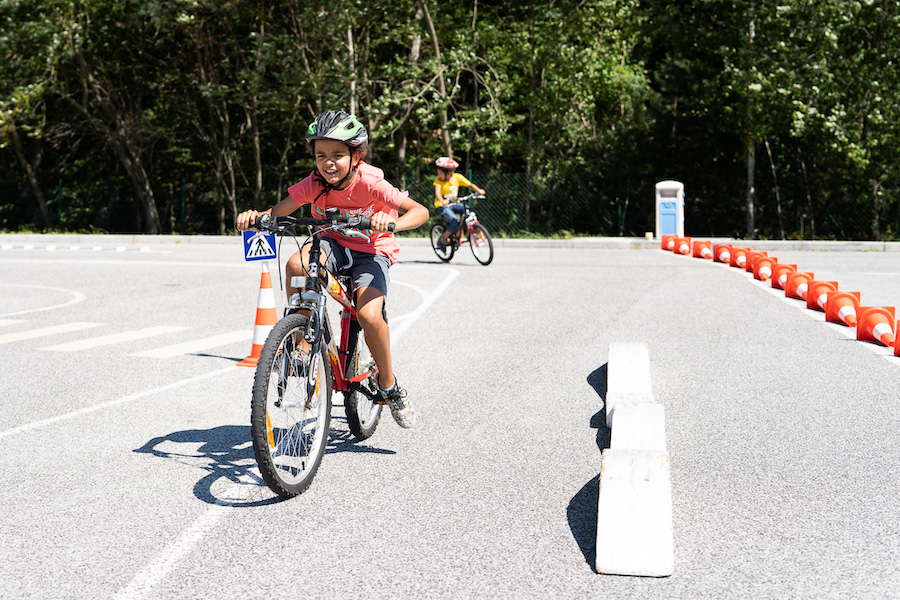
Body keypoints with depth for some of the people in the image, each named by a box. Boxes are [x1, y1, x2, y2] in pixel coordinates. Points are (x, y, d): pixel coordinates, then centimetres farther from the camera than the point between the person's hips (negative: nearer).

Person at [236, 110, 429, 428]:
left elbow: (420, 211, -28)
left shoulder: (369, 183, -23)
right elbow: (278, 212, -13)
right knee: (297, 264, -31)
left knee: (369, 315, -28)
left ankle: (389, 386, -3)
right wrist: (255, 217, -35)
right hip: (334, 245, 3)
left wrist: (392, 222, -48)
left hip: (371, 252, -3)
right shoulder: (315, 184, -13)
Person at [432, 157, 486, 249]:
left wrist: (478, 190, -20)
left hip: (454, 204, 4)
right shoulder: (438, 180, -15)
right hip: (442, 207, -4)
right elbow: (437, 193, -30)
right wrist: (442, 201, -51)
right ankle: (443, 239, -7)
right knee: (455, 222, -27)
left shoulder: (457, 177, -6)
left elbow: (470, 185, 0)